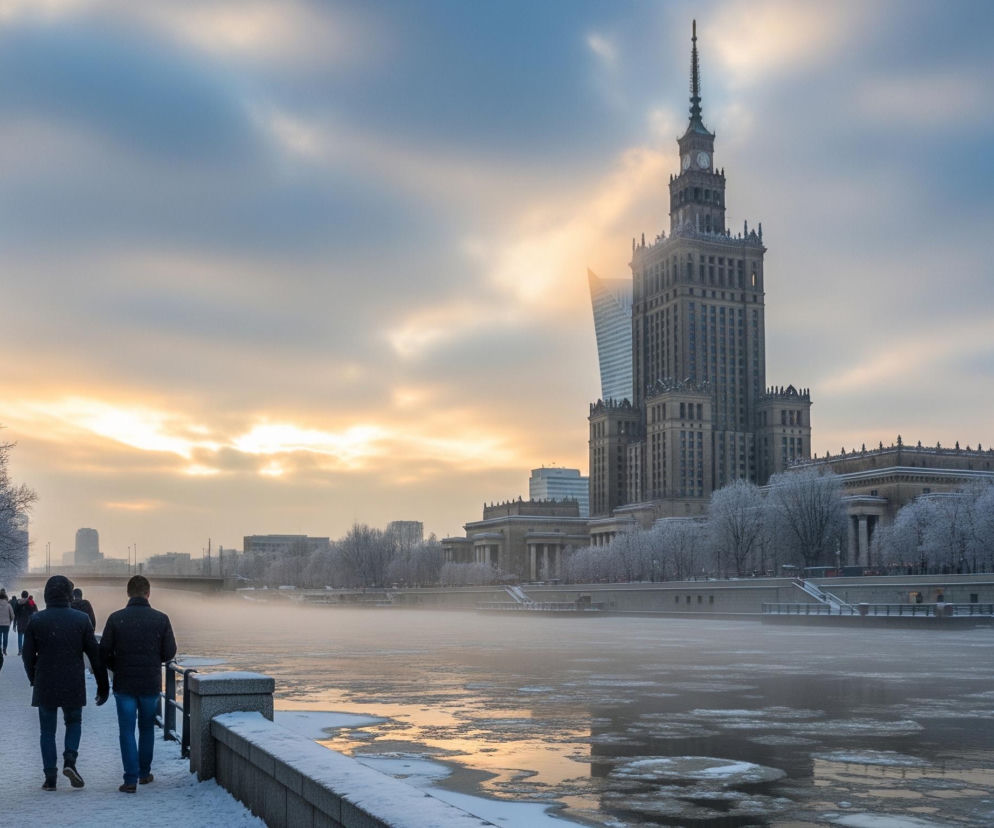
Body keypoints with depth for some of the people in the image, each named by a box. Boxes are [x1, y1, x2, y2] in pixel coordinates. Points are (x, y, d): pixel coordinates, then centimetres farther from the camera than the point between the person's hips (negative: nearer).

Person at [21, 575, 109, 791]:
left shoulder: (36, 621, -4)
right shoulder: (81, 619, -4)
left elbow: (28, 655, 1)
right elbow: (95, 654, -2)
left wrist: (35, 680, 18)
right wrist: (103, 685, 6)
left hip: (45, 686, 0)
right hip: (73, 686, 0)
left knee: (47, 730, 10)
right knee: (74, 721, 20)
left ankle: (50, 777, 8)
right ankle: (70, 759, -3)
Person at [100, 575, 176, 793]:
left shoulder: (115, 618, -7)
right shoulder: (161, 619, -6)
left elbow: (104, 653, -6)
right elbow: (169, 652, -4)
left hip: (124, 684, -1)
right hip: (151, 684, 1)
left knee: (127, 732, 4)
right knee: (147, 729, 17)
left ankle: (131, 779, -1)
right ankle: (144, 773, 26)